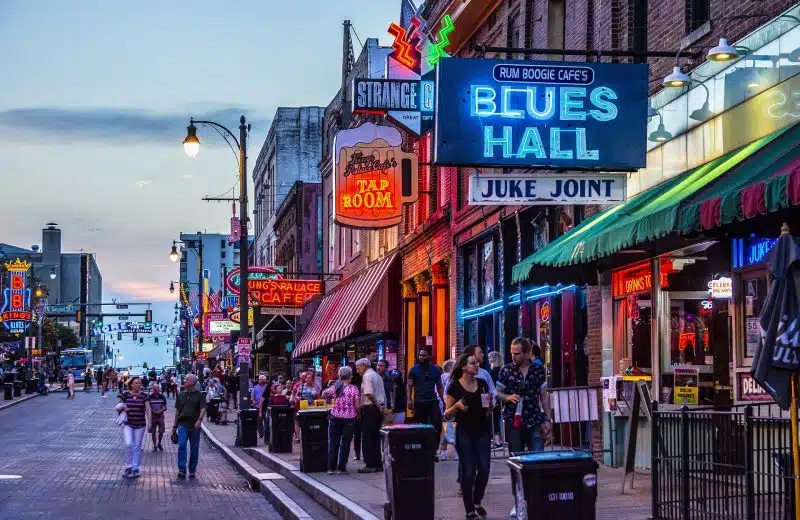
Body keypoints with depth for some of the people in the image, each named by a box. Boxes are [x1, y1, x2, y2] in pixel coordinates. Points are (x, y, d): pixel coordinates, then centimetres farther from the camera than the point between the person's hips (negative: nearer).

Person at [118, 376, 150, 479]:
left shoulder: (143, 395, 0)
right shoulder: (125, 395, 0)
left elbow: (148, 409, -2)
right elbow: (119, 407, 12)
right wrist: (123, 409, -11)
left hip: (140, 425, 1)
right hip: (128, 424, -1)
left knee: (137, 447, 7)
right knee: (128, 444, -17)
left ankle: (135, 469, 17)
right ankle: (128, 467, -3)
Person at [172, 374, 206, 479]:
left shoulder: (199, 395, 2)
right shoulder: (181, 395, 13)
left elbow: (203, 409, -7)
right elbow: (177, 410, 19)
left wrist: (199, 420, -24)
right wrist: (175, 425, 18)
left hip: (194, 426, -2)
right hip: (183, 424, 2)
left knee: (194, 449, 5)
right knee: (181, 445, -16)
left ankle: (192, 471, 17)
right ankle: (182, 470, -17)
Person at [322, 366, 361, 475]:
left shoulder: (334, 387, 0)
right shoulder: (354, 389, -6)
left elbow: (324, 395, 16)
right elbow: (357, 406, -10)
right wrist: (357, 414, 8)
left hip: (335, 417, 2)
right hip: (349, 418, -2)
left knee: (333, 443, 9)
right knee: (345, 443, 5)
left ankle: (331, 467, 10)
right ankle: (341, 468, 5)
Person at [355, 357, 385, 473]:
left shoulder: (367, 376, -10)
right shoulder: (377, 376, 19)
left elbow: (369, 394, -21)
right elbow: (383, 395, 17)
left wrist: (378, 406, -15)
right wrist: (382, 407, 13)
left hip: (370, 408, -9)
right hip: (379, 410, 9)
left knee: (367, 437, -4)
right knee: (375, 437, 12)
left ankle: (370, 465, -6)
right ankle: (377, 464, 12)